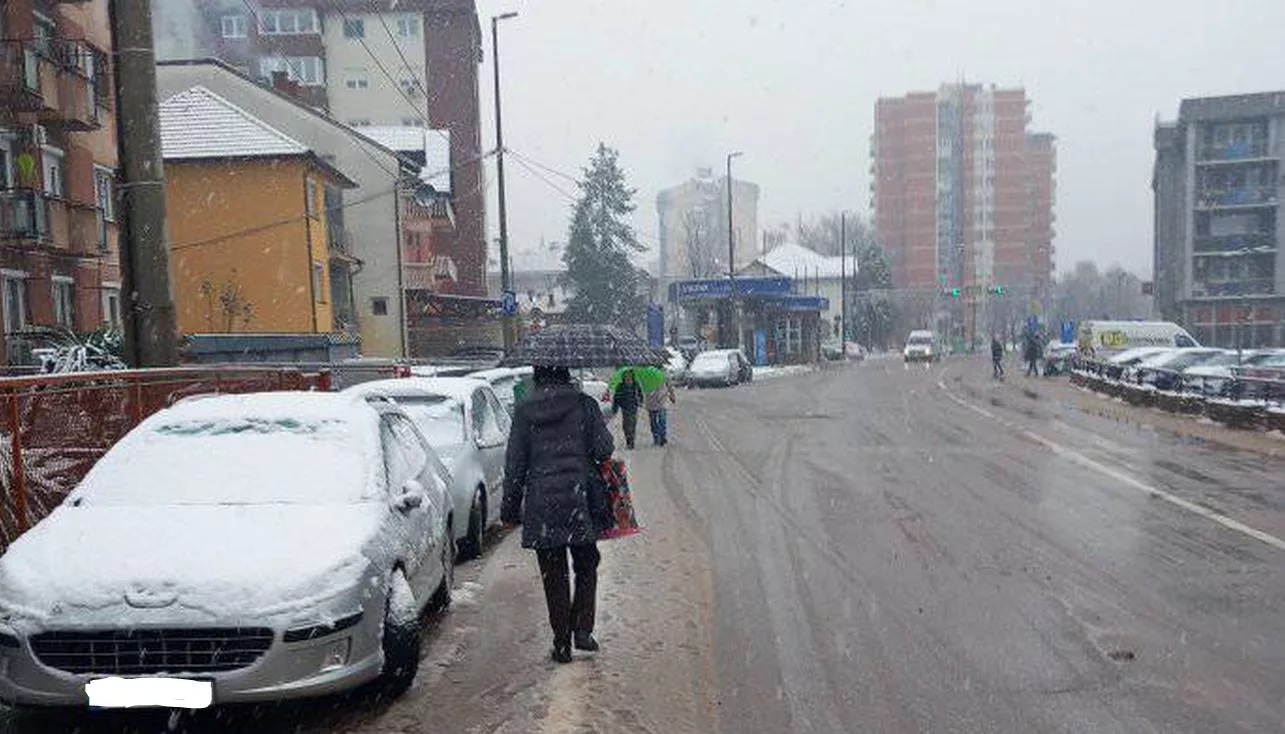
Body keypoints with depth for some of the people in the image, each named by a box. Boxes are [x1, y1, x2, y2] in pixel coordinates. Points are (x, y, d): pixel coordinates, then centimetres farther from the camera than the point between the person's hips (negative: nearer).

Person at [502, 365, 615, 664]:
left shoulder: (524, 412, 1)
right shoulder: (584, 404, -2)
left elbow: (515, 465, 2)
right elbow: (604, 449, -6)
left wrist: (510, 508, 9)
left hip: (541, 505, 1)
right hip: (579, 501, 0)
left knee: (554, 575, 9)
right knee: (586, 566, 18)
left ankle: (562, 643, 14)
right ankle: (582, 629, 9)